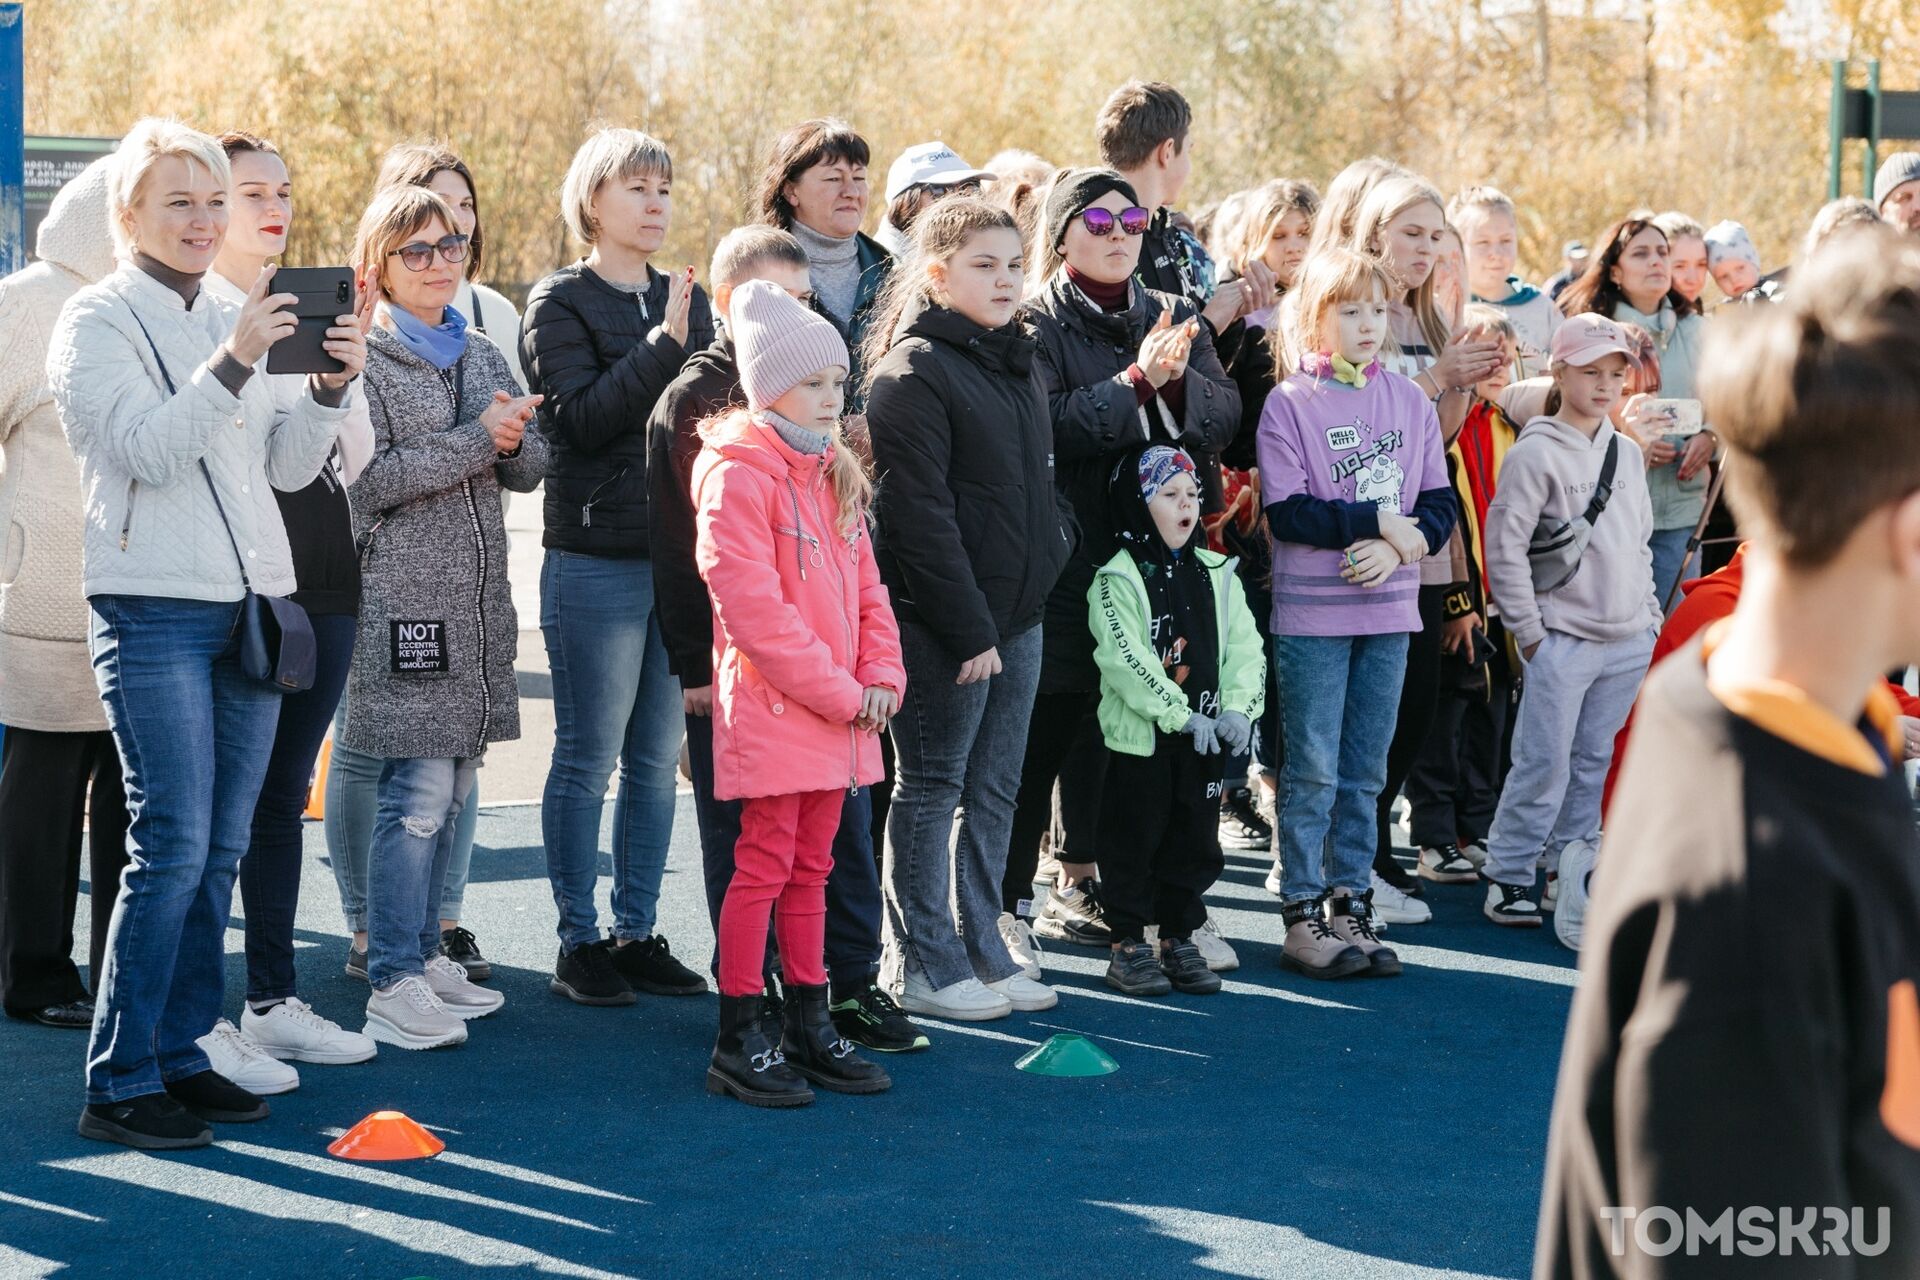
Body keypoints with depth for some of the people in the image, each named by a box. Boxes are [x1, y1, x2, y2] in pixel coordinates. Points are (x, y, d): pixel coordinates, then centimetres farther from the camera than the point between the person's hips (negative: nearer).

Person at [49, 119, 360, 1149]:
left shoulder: (230, 320, 17)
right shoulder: (99, 321, -2)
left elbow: (286, 467, 13)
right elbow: (149, 451, -15)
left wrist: (330, 386, -3)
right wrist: (233, 364, -24)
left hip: (249, 604, 7)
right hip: (153, 609, -7)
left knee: (220, 849, 7)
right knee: (172, 845, -11)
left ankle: (178, 1052, 15)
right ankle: (119, 1083, -6)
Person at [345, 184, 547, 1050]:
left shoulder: (482, 355, 16)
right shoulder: (364, 358, -5)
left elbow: (530, 468, 12)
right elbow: (368, 477, -15)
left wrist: (512, 441, -10)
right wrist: (475, 441, -16)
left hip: (477, 600, 7)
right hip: (403, 597, -7)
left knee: (454, 788, 11)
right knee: (418, 792, -11)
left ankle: (423, 952, 21)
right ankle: (392, 985, -7)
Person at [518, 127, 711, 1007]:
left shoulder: (686, 299, 14)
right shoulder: (560, 303, -2)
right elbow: (580, 417, -15)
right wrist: (662, 346, -21)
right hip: (596, 562, -5)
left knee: (658, 759, 10)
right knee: (588, 759, 0)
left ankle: (637, 934, 18)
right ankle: (579, 943, 7)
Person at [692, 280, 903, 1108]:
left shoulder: (833, 474, 15)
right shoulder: (739, 474, -12)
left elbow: (864, 585, 17)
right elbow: (751, 605, -19)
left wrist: (881, 677, 1)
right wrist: (839, 692, -16)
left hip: (838, 713, 8)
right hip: (770, 707, -8)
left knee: (810, 868, 13)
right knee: (764, 867, -4)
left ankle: (809, 1028, 20)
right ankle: (737, 1044, 2)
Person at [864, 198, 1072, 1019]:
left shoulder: (1013, 362, 15)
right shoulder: (913, 371, -12)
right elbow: (919, 515, -17)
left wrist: (1058, 543, 8)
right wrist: (967, 628, -19)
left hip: (1017, 613, 8)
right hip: (944, 623, -8)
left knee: (995, 792, 13)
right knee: (931, 789, 1)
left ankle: (984, 950, 21)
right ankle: (921, 966, 9)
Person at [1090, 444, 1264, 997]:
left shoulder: (1217, 576, 9)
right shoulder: (1117, 579, -8)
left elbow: (1244, 648, 7)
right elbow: (1125, 659, -17)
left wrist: (1237, 708, -9)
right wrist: (1180, 716, -20)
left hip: (1205, 739, 5)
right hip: (1139, 738, -5)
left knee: (1194, 842, 11)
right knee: (1134, 841, 2)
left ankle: (1179, 940, 22)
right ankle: (1128, 946, 11)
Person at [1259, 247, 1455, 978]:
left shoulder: (1410, 402, 7)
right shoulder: (1290, 403, -5)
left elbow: (1440, 506, 6)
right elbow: (1286, 512, -12)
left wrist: (1400, 545, -12)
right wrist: (1378, 523, -14)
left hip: (1389, 613, 4)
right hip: (1312, 612, -4)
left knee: (1365, 772, 10)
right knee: (1313, 771, -1)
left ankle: (1351, 904, 17)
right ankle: (1303, 912, 6)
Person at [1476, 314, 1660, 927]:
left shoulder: (1628, 453, 13)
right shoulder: (1536, 453, -8)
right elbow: (1504, 546, -10)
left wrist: (1651, 616, 15)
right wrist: (1529, 631, -11)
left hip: (1627, 641, 6)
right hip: (1562, 640, -6)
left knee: (1594, 763, 10)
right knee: (1545, 763, -6)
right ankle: (1506, 876, 2)